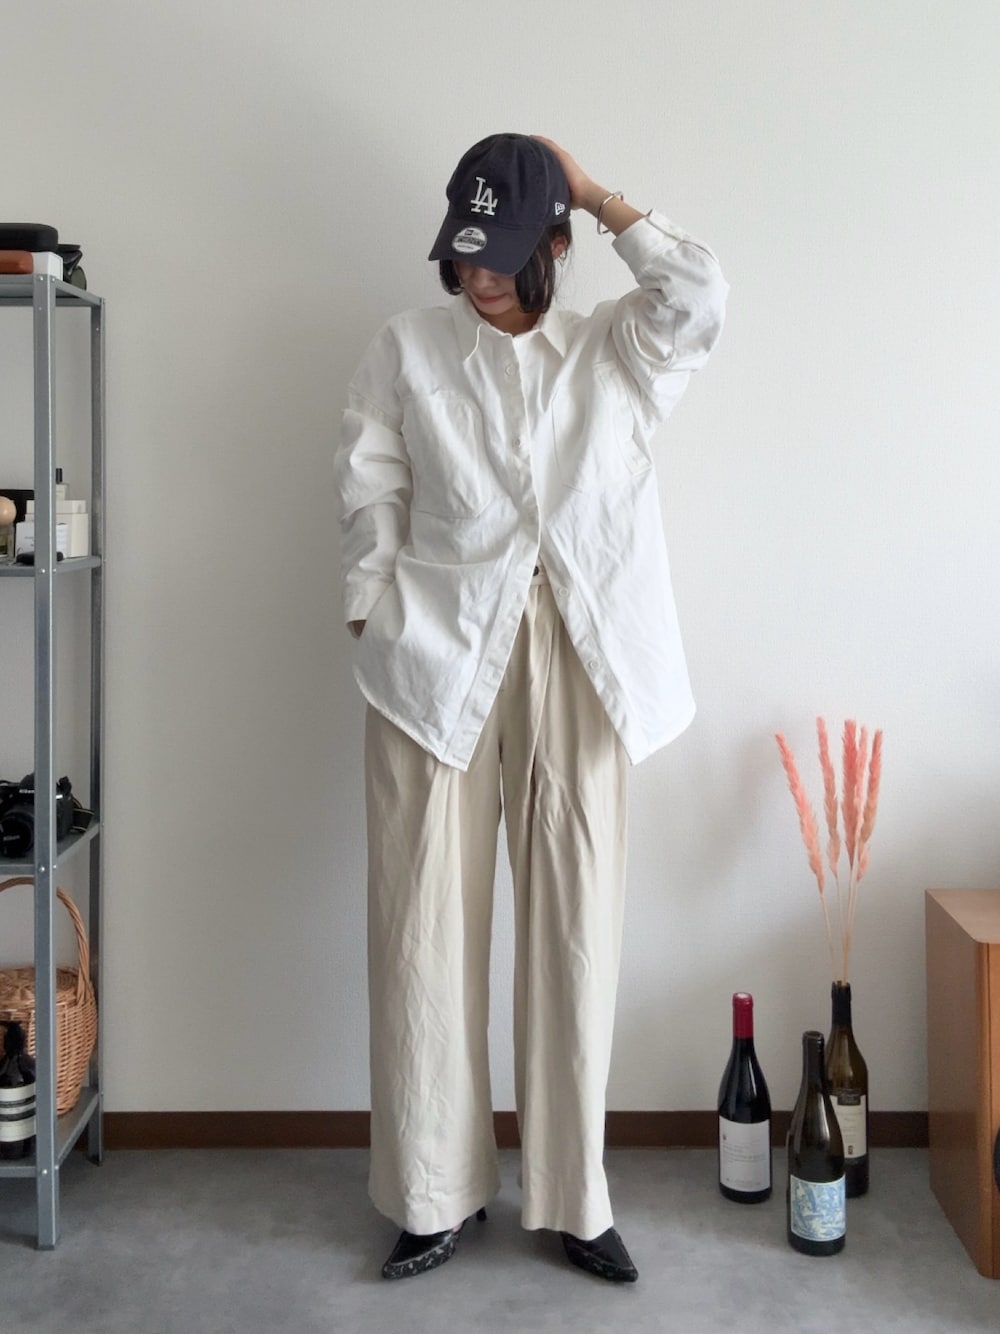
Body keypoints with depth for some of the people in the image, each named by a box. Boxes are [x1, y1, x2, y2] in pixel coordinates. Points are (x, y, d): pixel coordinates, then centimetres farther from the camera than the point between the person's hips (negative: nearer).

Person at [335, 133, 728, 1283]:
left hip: (578, 667, 1)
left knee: (574, 929, 4)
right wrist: (372, 632, 0)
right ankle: (435, 1196, 17)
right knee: (427, 928, 2)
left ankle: (572, 1198, 18)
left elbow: (699, 295, -10)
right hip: (437, 660, 0)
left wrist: (597, 196, 0)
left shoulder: (614, 354, 9)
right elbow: (369, 498, 7)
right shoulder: (406, 350, 7)